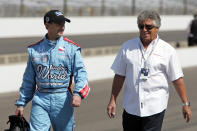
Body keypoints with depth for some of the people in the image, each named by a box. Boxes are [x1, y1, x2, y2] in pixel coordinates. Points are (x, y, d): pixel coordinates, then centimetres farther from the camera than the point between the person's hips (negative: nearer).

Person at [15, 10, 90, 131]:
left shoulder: (71, 48, 4)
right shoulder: (35, 49, 10)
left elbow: (80, 73, -3)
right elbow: (28, 80, 16)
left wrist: (78, 93, -21)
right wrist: (21, 103, 14)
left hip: (63, 99, -1)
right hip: (40, 99, 1)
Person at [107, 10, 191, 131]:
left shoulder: (167, 50, 0)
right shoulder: (127, 47, 7)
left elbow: (177, 79, 1)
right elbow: (119, 76, 10)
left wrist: (185, 104, 1)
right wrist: (113, 100, 8)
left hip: (155, 107, -3)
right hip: (131, 106, 3)